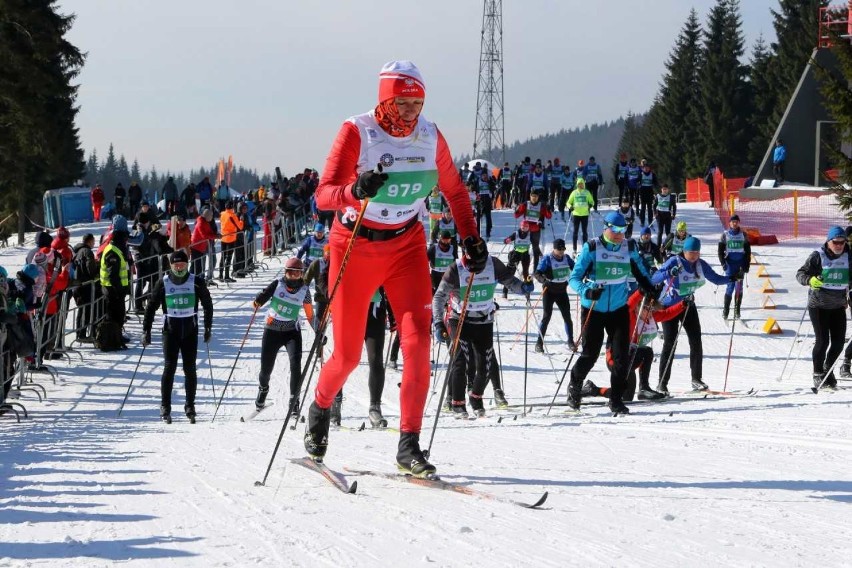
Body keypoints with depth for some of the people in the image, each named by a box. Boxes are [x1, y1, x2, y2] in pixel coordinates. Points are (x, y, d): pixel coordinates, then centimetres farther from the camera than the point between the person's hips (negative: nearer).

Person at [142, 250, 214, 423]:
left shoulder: (196, 282, 0)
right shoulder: (164, 283, -1)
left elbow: (207, 305, 10)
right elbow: (151, 307, 4)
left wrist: (208, 328, 7)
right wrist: (146, 331, 0)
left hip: (190, 330, 1)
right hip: (171, 330, -1)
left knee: (190, 370, 1)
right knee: (169, 368, -7)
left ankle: (190, 406, 11)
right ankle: (165, 407, -1)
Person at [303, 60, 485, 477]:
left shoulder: (429, 136, -3)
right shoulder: (357, 132, -16)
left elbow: (454, 190, 14)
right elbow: (323, 194, -23)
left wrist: (471, 239, 6)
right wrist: (356, 191, -43)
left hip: (406, 244, 3)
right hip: (356, 247, -3)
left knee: (418, 340, -14)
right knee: (348, 354, 3)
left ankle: (409, 445, -9)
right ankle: (320, 407, 36)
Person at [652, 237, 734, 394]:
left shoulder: (701, 264, -4)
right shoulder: (674, 262, -21)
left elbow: (716, 279, 5)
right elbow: (654, 279, -29)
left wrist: (731, 278, -13)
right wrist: (669, 273, -47)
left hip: (688, 305, 5)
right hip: (669, 306, -5)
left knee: (696, 341, -1)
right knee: (670, 343, -11)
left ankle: (696, 379, 9)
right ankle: (662, 383, -7)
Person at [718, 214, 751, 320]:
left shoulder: (743, 235, 7)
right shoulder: (725, 235, 4)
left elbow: (748, 251, 10)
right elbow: (721, 250, 4)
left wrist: (747, 265, 3)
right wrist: (723, 263, -8)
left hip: (741, 263, 2)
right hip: (730, 263, -2)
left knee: (739, 287, -3)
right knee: (730, 286, -10)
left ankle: (737, 310, 3)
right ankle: (726, 310, -2)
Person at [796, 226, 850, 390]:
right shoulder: (818, 256, -9)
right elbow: (801, 274, -10)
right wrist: (810, 280, -30)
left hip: (838, 306, 4)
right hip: (819, 305, -4)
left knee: (839, 341, 3)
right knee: (823, 341, -6)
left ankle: (828, 370, 25)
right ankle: (818, 375, 9)